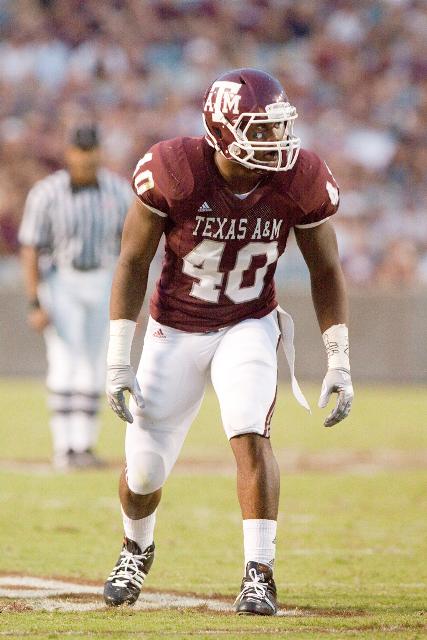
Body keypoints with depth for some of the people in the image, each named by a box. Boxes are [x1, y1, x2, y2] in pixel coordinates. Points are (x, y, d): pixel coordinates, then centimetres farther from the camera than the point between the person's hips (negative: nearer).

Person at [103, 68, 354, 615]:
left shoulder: (300, 181, -16)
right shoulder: (174, 171, -22)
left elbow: (326, 270, -2)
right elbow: (133, 263, -12)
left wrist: (338, 364, -6)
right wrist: (118, 361, -15)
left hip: (249, 327, 1)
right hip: (175, 332, 0)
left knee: (250, 436, -25)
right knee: (144, 471, 4)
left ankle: (259, 574, -17)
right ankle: (137, 548, 37)